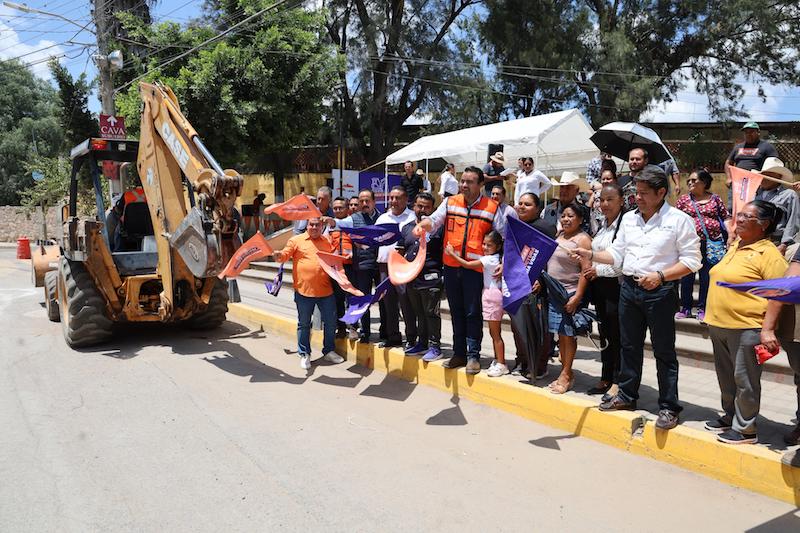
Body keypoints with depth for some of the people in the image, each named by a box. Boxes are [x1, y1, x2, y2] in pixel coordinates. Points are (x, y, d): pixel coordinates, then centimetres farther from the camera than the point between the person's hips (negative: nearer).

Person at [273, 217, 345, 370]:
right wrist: (280, 256, -28)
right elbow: (285, 254, -6)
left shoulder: (328, 242, 12)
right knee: (304, 324, 7)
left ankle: (329, 351, 26)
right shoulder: (296, 240, 3)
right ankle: (304, 354, 20)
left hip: (326, 290, 3)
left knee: (330, 322, 9)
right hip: (304, 290, -3)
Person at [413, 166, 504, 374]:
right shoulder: (450, 203, 7)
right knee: (456, 312, 12)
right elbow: (434, 220, -5)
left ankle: (473, 355, 12)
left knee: (473, 313, 0)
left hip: (475, 269, -3)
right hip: (451, 266, 3)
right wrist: (422, 225, -27)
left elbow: (505, 236, 0)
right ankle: (459, 353, 23)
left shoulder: (491, 208, 0)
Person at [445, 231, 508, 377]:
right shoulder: (496, 258, 10)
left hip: (492, 296, -9)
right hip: (491, 295, 9)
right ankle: (497, 361, 21)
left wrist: (452, 254, -8)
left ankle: (501, 364, -1)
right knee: (494, 332, 14)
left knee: (495, 334, -5)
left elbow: (468, 264, -15)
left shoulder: (490, 259, -16)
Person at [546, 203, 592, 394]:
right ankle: (565, 373, 19)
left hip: (571, 293, -7)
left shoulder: (582, 239, -9)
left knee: (568, 335, -1)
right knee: (561, 335, 10)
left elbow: (585, 271, -15)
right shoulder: (559, 235, 14)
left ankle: (566, 374, 7)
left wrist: (577, 297, -21)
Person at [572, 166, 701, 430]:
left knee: (664, 350, 2)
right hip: (629, 287, 6)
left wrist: (660, 275, -21)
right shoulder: (629, 218, 9)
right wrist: (591, 255, -2)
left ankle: (668, 407, 12)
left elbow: (691, 261, -10)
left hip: (660, 291, -6)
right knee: (629, 345, 15)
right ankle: (626, 395, 30)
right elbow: (617, 254, 13)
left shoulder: (678, 219, -8)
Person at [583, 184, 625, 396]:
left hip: (616, 285, -8)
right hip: (600, 287, 8)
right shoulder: (602, 224, 14)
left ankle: (617, 382, 11)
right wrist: (590, 269, 10)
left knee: (617, 336, -1)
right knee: (604, 334, 14)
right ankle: (606, 379, 25)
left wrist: (599, 271, -13)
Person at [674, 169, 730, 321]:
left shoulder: (715, 199, 7)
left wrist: (730, 235, 1)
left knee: (707, 277, 6)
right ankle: (685, 308, 16)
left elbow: (726, 218, 10)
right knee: (687, 276, 4)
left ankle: (702, 309, 17)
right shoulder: (683, 199, 6)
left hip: (711, 244, 0)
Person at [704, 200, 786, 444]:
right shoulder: (735, 247, 13)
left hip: (746, 329, -8)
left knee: (744, 379, 3)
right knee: (726, 376, 19)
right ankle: (729, 416, 35)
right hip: (719, 325, 8)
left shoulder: (768, 253, -13)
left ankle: (745, 429, 15)